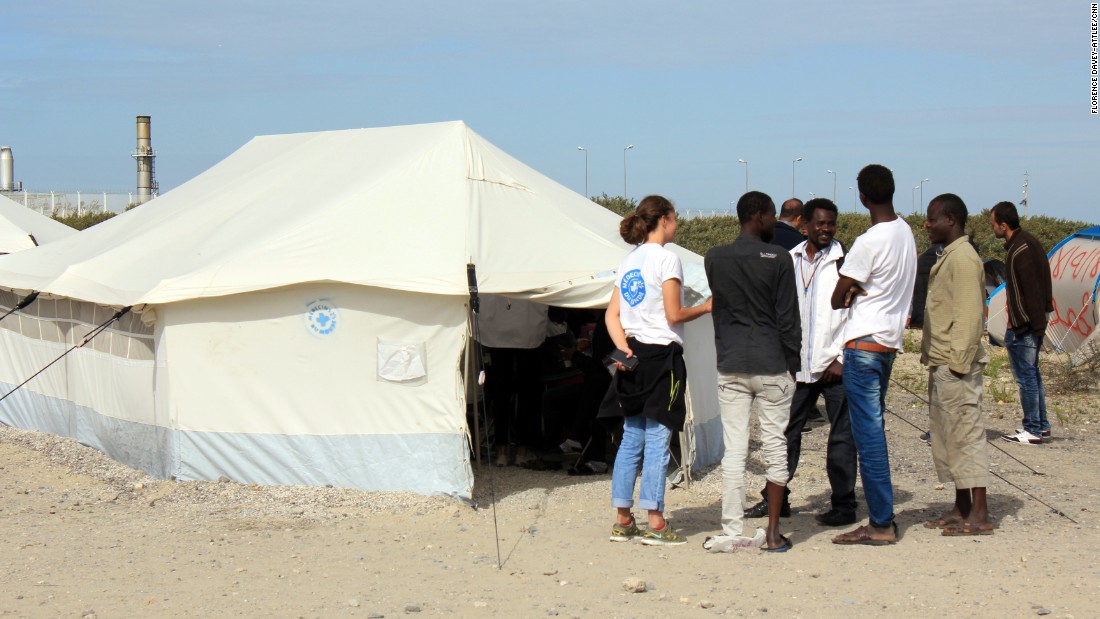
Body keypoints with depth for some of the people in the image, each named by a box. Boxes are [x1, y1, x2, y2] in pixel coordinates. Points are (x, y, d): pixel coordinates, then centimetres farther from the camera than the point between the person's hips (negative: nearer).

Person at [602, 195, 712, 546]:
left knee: (631, 439, 10)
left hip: (634, 356, 7)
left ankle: (622, 521, 12)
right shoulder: (666, 258, -9)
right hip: (661, 355, -7)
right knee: (657, 440, -4)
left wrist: (623, 347, -1)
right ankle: (655, 524, -3)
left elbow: (612, 314, 9)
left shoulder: (629, 262, 15)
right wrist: (706, 308, 3)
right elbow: (674, 315, -12)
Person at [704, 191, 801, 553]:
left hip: (731, 367, 3)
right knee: (775, 447, 5)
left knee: (734, 451, 4)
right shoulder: (779, 259, -6)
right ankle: (773, 533, 8)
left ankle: (732, 532, 3)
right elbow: (788, 320, -4)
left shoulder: (713, 259, 4)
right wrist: (792, 366, 3)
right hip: (772, 365, -3)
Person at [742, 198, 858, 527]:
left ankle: (843, 505, 10)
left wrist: (841, 358, -9)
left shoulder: (844, 261, -4)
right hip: (798, 365, 5)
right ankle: (776, 497, 19)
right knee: (786, 430, 9)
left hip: (835, 364, -4)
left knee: (841, 435, 2)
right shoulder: (789, 260, 10)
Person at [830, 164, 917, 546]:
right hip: (890, 339, 9)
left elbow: (837, 300, -11)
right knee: (874, 430, 14)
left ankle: (881, 524, -5)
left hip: (864, 342, -9)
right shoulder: (906, 233, 10)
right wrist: (859, 291, -5)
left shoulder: (869, 242, -17)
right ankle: (881, 518, 17)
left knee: (868, 433, -6)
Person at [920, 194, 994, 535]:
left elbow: (969, 315, -20)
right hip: (942, 364, 10)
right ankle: (962, 508, 19)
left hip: (956, 366, -10)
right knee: (947, 436, 13)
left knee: (965, 434, -8)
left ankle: (980, 514, -5)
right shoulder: (948, 258, 18)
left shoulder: (963, 258, -14)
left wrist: (958, 361, -22)